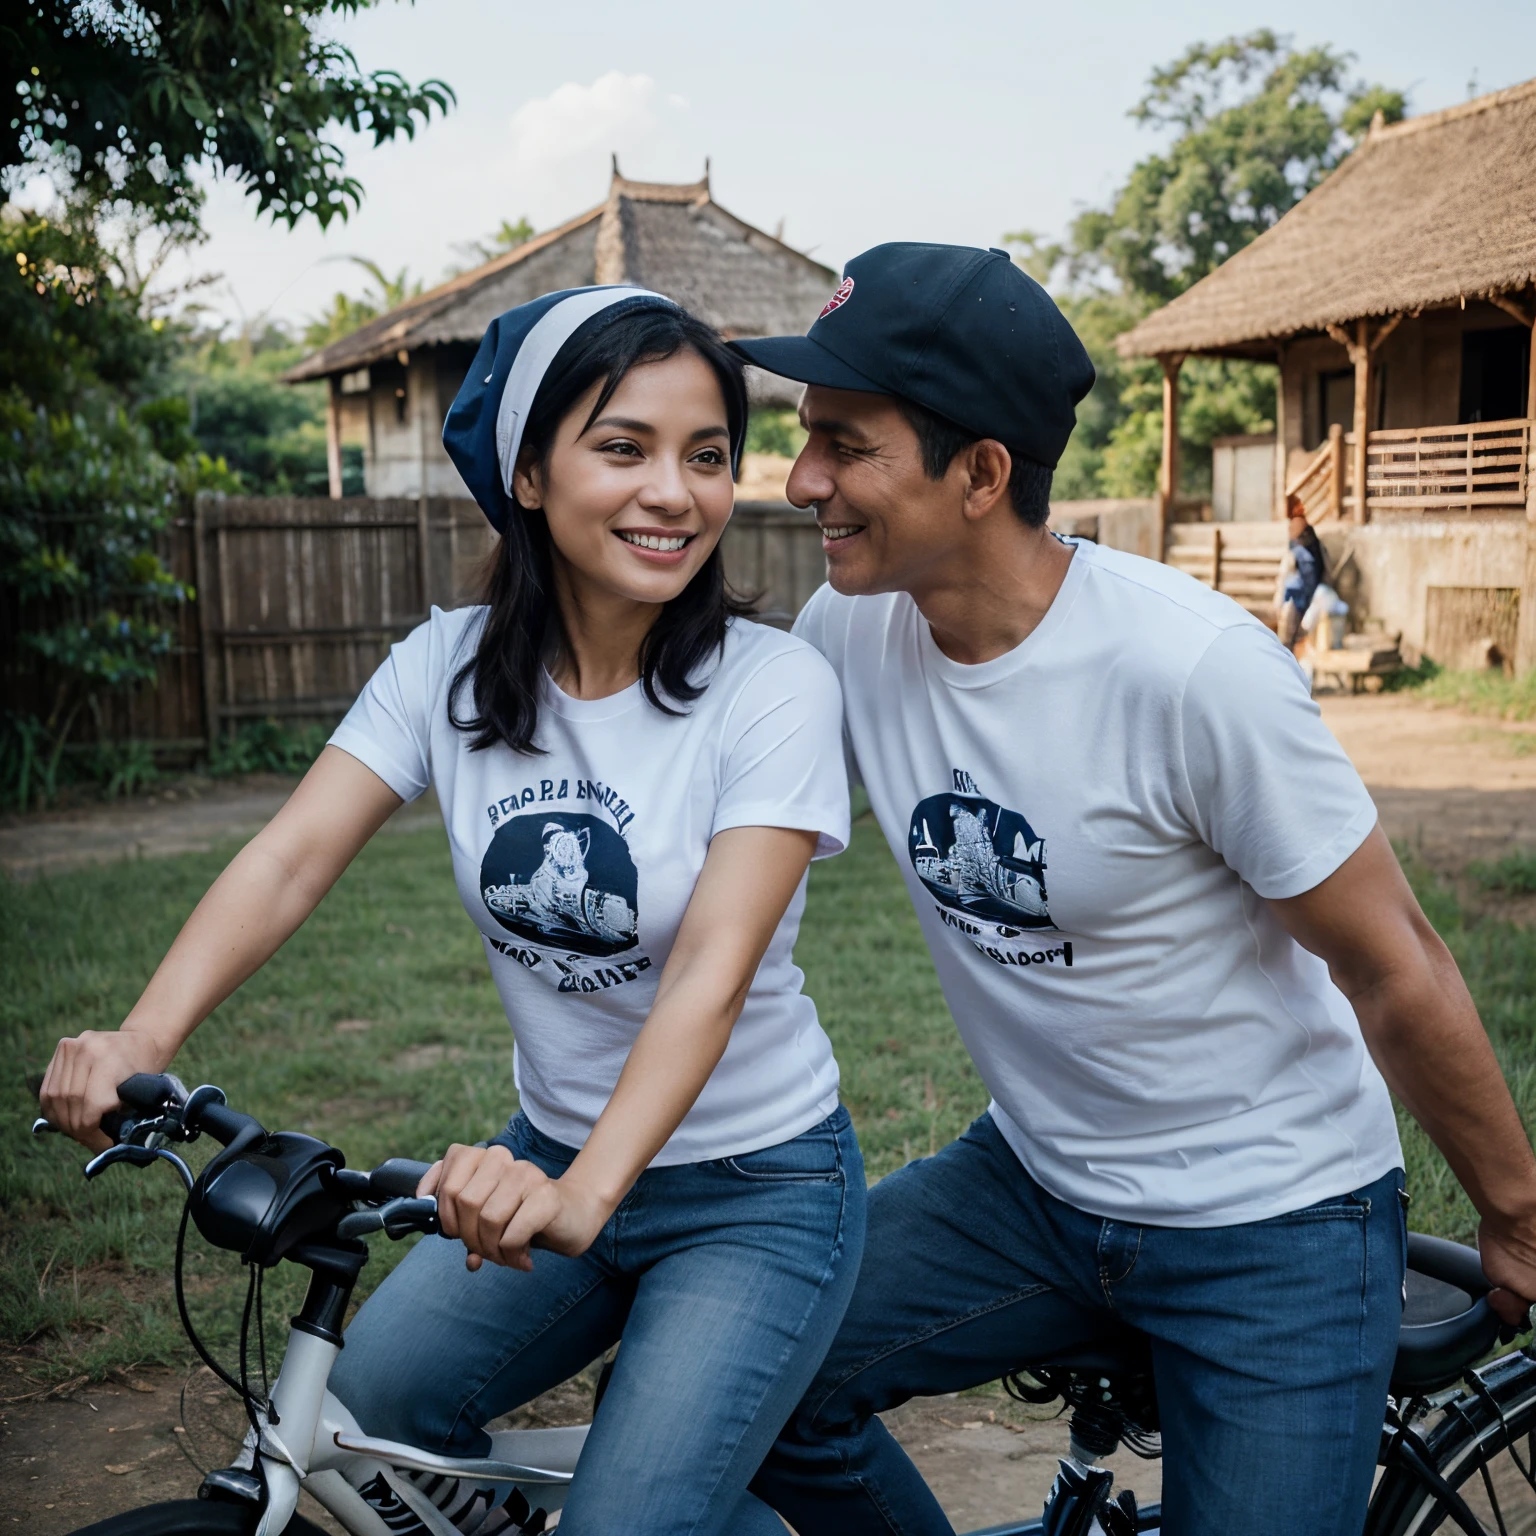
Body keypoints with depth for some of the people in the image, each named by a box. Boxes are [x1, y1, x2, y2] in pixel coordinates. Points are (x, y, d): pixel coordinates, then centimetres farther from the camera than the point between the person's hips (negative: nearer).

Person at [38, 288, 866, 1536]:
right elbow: (294, 856, -15)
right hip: (553, 1161, 4)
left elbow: (711, 972, -28)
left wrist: (586, 1194, -41)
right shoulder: (453, 663, -5)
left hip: (755, 1190, -4)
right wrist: (144, 1038, -31)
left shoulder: (773, 687, -18)